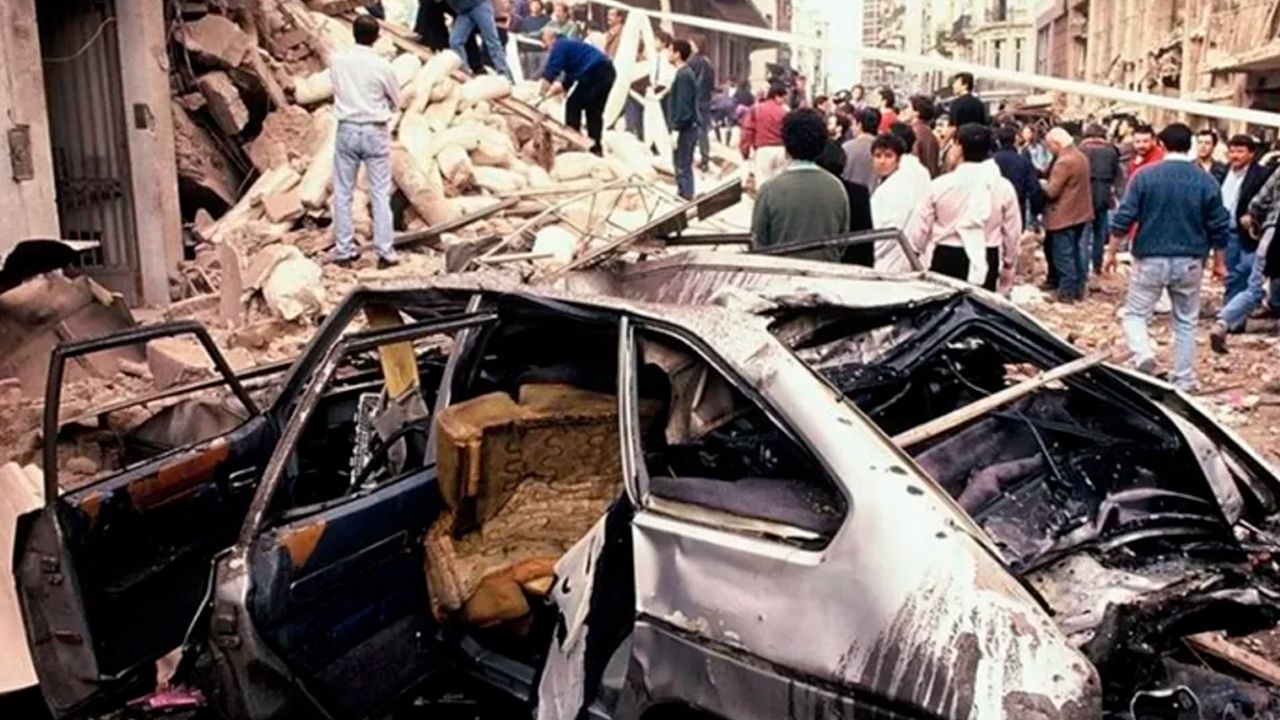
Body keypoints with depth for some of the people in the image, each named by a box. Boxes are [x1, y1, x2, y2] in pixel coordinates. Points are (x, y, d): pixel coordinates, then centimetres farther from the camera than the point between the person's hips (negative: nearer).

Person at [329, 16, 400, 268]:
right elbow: (397, 102, 2)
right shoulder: (382, 65, -10)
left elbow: (336, 93, 10)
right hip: (375, 132, -2)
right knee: (380, 194, 2)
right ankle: (385, 253, 2)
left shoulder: (338, 61, -2)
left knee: (343, 193, 8)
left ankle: (344, 251, 10)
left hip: (347, 130, 2)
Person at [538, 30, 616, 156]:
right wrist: (550, 91, 21)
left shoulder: (560, 46, 1)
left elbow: (549, 73, -8)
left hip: (594, 72, -9)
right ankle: (595, 148, 16)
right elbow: (569, 81, 28)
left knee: (573, 106, 2)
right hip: (607, 71, 9)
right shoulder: (569, 44, 29)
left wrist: (541, 97, -4)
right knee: (594, 111, 16)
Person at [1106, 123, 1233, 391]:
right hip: (1190, 262, 2)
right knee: (1186, 323, 13)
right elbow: (1220, 229, 4)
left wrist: (1111, 252, 3)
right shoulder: (1207, 181, 0)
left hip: (1151, 259, -2)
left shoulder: (1145, 176, -7)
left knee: (1134, 314, 11)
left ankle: (1144, 355, -16)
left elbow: (1123, 219, -8)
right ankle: (1184, 383, 17)